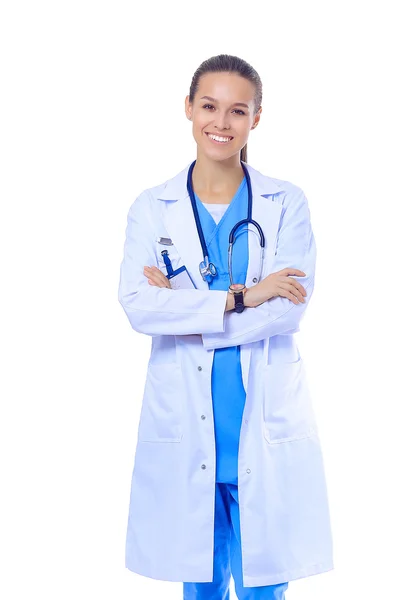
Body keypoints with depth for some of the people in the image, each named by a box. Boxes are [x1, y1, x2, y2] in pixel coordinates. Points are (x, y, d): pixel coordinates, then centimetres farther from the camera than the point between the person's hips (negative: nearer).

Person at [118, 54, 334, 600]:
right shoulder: (152, 208, 4)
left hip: (266, 423, -1)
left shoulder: (286, 204, 2)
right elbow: (137, 305, -10)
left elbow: (290, 306, -10)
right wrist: (240, 297, -16)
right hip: (185, 422, 1)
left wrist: (183, 307, -12)